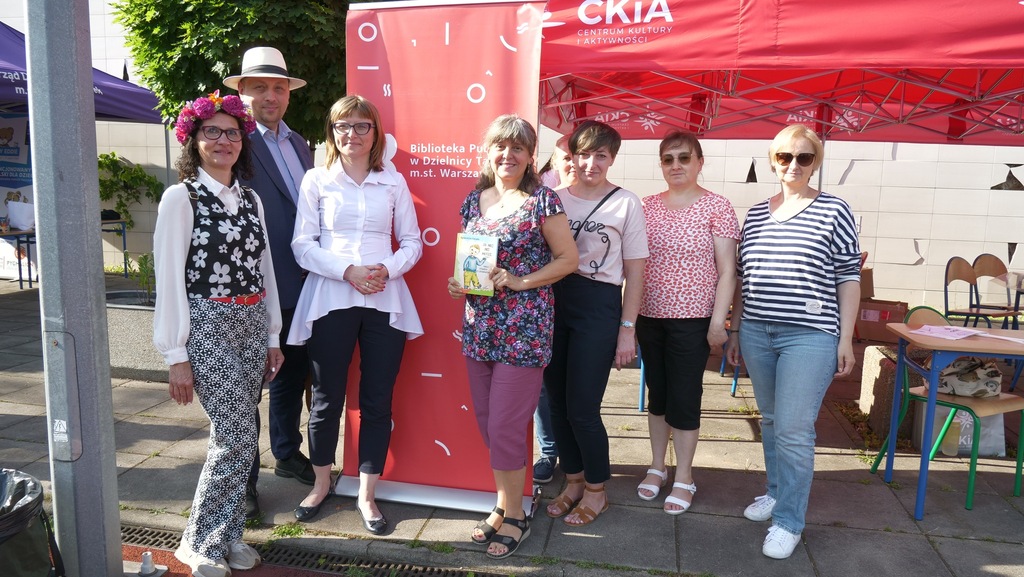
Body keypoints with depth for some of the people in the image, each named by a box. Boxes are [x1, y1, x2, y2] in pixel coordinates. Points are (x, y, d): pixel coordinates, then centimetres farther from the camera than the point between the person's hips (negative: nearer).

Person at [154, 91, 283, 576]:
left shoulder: (251, 199, 11)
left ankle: (226, 535, 26)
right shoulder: (181, 197, -5)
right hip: (208, 326, -5)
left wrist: (272, 337, 12)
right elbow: (169, 278, -8)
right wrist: (176, 355, -10)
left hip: (252, 324, 5)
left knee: (234, 437, 10)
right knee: (240, 435, -6)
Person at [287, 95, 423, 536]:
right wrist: (348, 271, -14)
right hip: (331, 299, -1)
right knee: (327, 397, 8)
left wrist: (389, 269, -10)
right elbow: (303, 245, 0)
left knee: (378, 400, 5)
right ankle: (322, 483, 30)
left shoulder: (393, 182, 9)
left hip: (385, 300, 1)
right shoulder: (316, 180, 6)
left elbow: (412, 241, 9)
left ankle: (367, 495, 20)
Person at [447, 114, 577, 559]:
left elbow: (568, 259, -6)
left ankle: (515, 516, 20)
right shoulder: (474, 200, 9)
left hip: (523, 329, -6)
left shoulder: (541, 201, -8)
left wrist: (519, 281, -16)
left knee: (505, 426, -1)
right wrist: (459, 282, -1)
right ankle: (504, 504, 31)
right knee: (487, 423, 12)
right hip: (479, 326, 6)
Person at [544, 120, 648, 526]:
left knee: (582, 407, -3)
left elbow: (634, 272, 0)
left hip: (598, 306, -4)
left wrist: (627, 329, -4)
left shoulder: (625, 204, -2)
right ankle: (573, 481, 30)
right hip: (552, 301, 4)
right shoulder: (554, 197, 6)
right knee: (557, 402, 9)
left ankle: (596, 490, 20)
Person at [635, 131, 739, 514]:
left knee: (684, 397, 3)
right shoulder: (648, 206, 7)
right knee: (657, 393, 14)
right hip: (650, 316, 4)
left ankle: (684, 478, 20)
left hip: (692, 319, -4)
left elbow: (727, 270, -6)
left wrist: (718, 321, -11)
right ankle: (657, 467, 30)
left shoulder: (717, 207, -5)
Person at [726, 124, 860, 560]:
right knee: (771, 421, 16)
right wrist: (735, 330, 14)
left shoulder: (834, 211, -1)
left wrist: (846, 338, -5)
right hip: (757, 333, 5)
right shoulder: (756, 213, 11)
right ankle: (776, 492, 35)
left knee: (794, 430, -4)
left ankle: (789, 521, 10)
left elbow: (848, 277, -1)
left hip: (809, 336, -4)